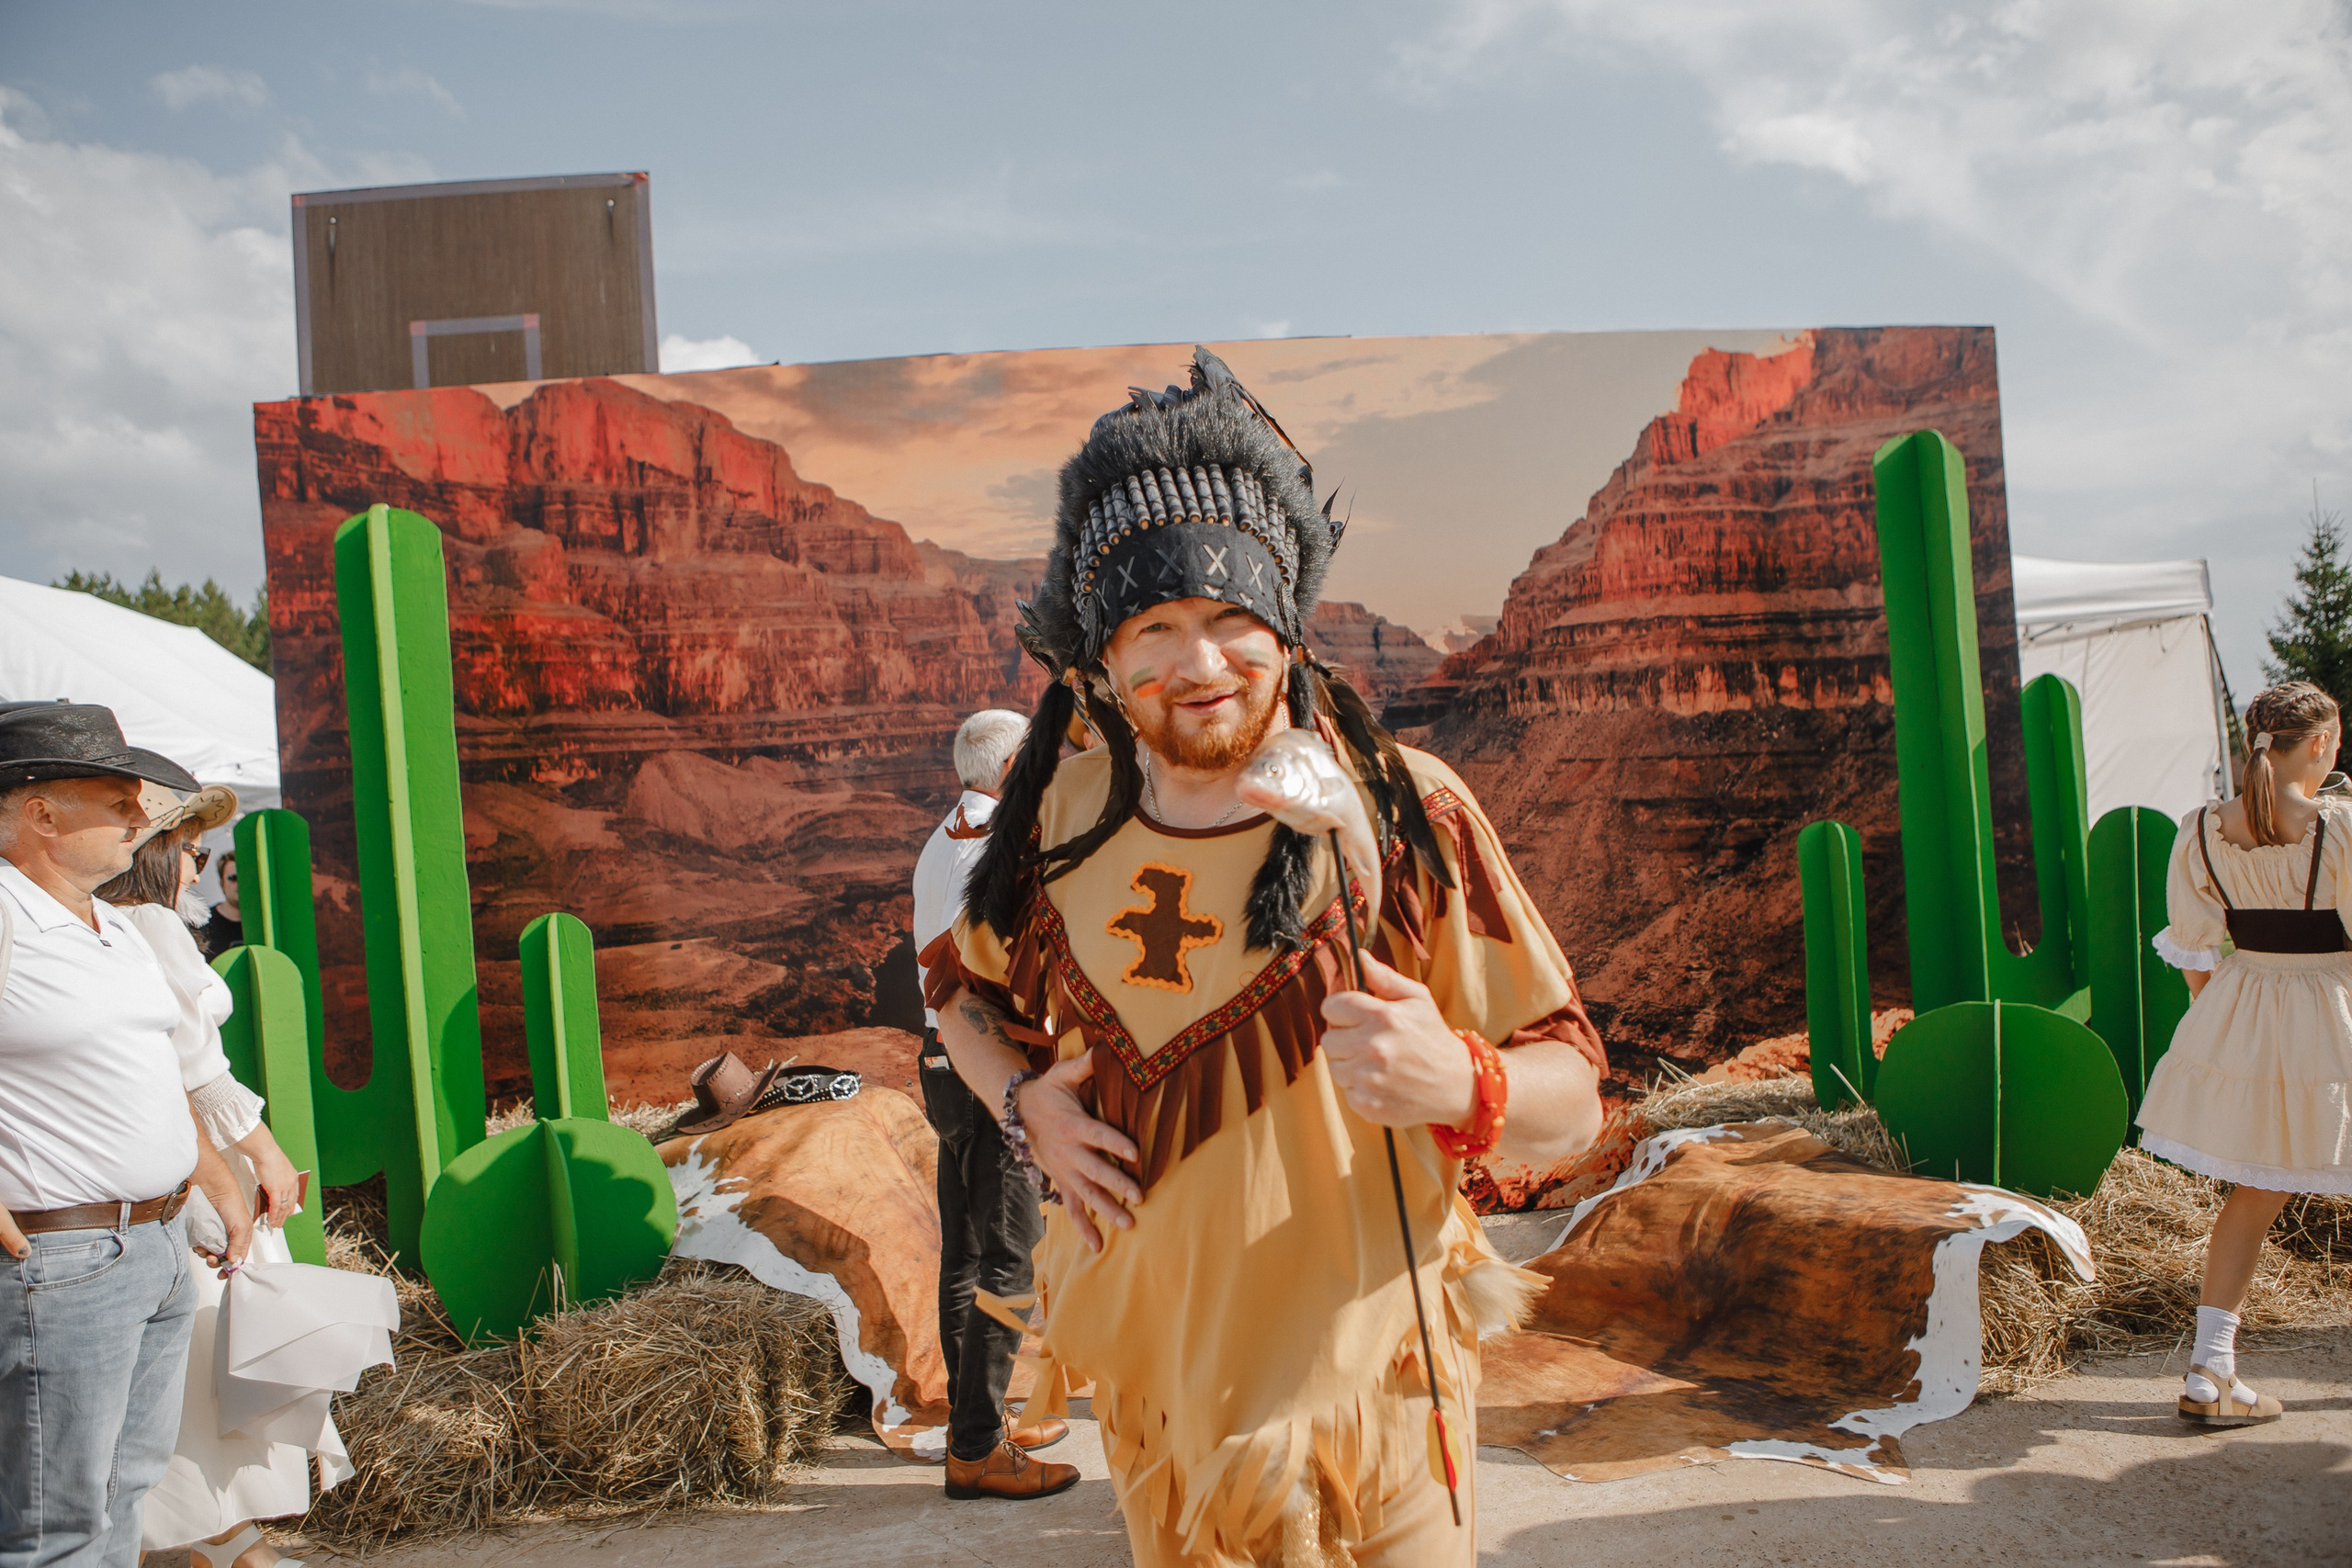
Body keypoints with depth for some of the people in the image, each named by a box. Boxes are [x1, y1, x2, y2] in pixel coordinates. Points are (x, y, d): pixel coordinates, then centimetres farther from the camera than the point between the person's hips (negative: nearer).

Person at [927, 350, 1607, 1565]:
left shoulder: (1403, 811, -15)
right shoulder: (1060, 817, -5)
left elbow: (1570, 1107, -11)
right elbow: (965, 989, 15)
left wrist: (1460, 1083, -33)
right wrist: (1024, 1105, -5)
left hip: (1358, 1380, -3)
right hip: (1147, 1386, 4)